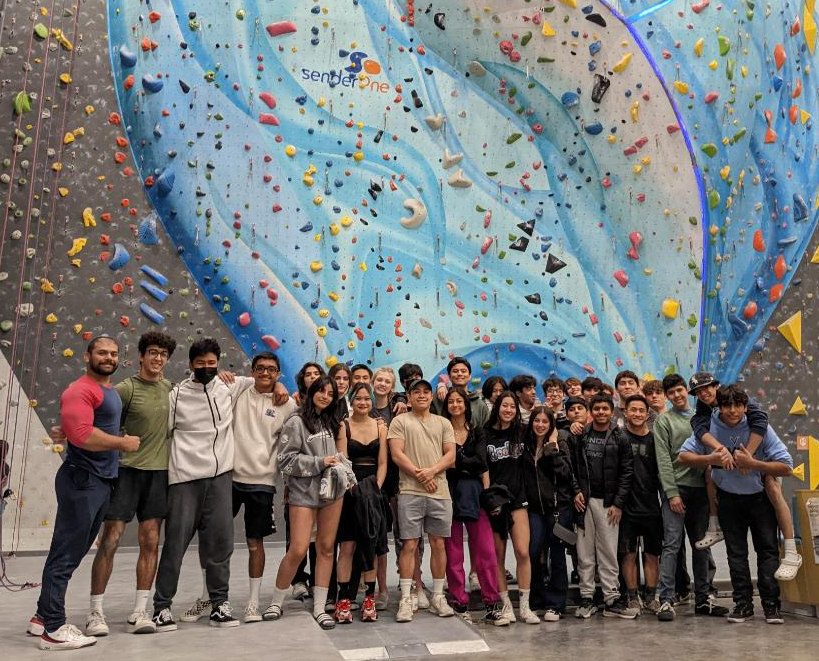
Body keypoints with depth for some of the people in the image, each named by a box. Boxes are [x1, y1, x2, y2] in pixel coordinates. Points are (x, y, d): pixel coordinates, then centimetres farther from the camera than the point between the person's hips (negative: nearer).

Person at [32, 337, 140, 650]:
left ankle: (43, 617, 29)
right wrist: (123, 443, -16)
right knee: (66, 554, -1)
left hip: (101, 481, 10)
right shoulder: (80, 390, -14)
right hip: (81, 480, -10)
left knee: (74, 551, 17)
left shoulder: (111, 390, 16)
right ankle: (53, 630, 8)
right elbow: (81, 434, -27)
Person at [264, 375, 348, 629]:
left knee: (326, 549, 6)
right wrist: (320, 463, -12)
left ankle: (319, 607, 15)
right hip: (304, 492, -5)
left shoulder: (331, 422, 14)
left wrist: (340, 469, 8)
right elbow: (285, 460, -9)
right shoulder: (296, 422, -4)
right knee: (298, 550, -8)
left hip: (332, 490, 6)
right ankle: (276, 602, 13)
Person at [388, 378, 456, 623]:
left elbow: (451, 455, 6)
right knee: (409, 544, -1)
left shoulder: (443, 423, 14)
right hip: (410, 492, -3)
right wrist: (419, 475, -11)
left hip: (440, 492, 3)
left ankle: (437, 597, 19)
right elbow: (397, 454, -4)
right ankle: (406, 599, 6)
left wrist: (431, 471, -11)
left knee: (438, 543, 8)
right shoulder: (400, 421, 5)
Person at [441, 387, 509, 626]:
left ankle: (493, 605, 7)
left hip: (474, 492, 2)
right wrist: (468, 462, -10)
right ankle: (460, 604, 14)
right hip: (449, 492, -2)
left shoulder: (477, 433, 12)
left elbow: (481, 463, 0)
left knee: (485, 550, -1)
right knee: (453, 552, 4)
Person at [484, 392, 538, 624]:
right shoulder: (485, 435, 0)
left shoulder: (521, 434, 8)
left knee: (523, 552, -8)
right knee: (498, 555, 5)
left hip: (518, 498, 1)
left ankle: (525, 606, 3)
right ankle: (505, 604, 16)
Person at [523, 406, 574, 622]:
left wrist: (553, 448, -14)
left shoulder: (559, 443, -1)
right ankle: (539, 598, 16)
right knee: (533, 553, -4)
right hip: (535, 507, 3)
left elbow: (565, 472, -12)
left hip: (558, 505, -2)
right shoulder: (526, 444, 8)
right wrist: (523, 499, 4)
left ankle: (555, 604, 15)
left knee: (557, 555, 4)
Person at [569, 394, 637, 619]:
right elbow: (571, 467, 9)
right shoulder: (579, 437, 8)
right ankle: (587, 598, 12)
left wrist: (618, 503, -6)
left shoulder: (620, 438, 3)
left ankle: (612, 600, 8)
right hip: (584, 500, 1)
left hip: (608, 502, -1)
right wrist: (576, 491, -3)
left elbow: (627, 472, 0)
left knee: (609, 551, 0)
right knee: (585, 552, 4)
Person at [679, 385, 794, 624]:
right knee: (736, 552, 8)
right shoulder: (708, 427, -14)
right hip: (728, 498, 1)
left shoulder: (760, 428, -19)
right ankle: (743, 603, 17)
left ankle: (771, 604, 8)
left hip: (759, 497, -1)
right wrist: (710, 459, -26)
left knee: (768, 549, -1)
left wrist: (753, 464, -30)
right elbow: (683, 455, -10)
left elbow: (786, 467, -20)